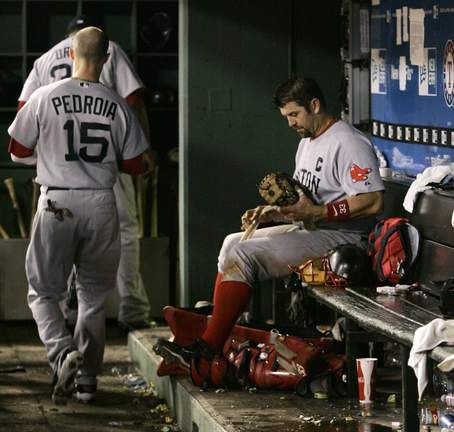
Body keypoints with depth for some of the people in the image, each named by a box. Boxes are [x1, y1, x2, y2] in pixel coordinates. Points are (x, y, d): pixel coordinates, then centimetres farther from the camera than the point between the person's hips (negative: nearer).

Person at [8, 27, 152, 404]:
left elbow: (18, 151, 5)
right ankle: (87, 378, 15)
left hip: (57, 203, -2)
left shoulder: (45, 98, -5)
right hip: (101, 205, 2)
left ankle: (63, 353, -17)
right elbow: (135, 164, 6)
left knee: (43, 291, 8)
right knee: (94, 294, 15)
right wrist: (146, 166, 29)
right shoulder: (116, 105, 0)